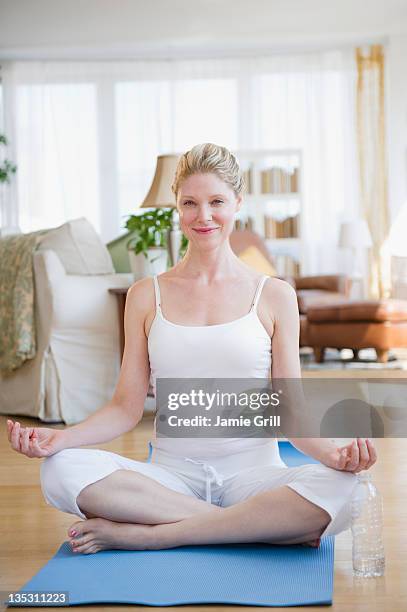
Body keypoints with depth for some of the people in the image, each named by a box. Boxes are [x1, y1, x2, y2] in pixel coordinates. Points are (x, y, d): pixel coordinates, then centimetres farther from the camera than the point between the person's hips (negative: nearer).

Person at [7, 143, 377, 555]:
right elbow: (127, 407, 5)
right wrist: (60, 437, -12)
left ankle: (146, 533, -21)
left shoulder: (274, 295, 5)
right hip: (172, 472, 1)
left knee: (340, 488, -33)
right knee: (59, 469, -26)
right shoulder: (146, 296, 9)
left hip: (252, 470, -1)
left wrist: (332, 453, -18)